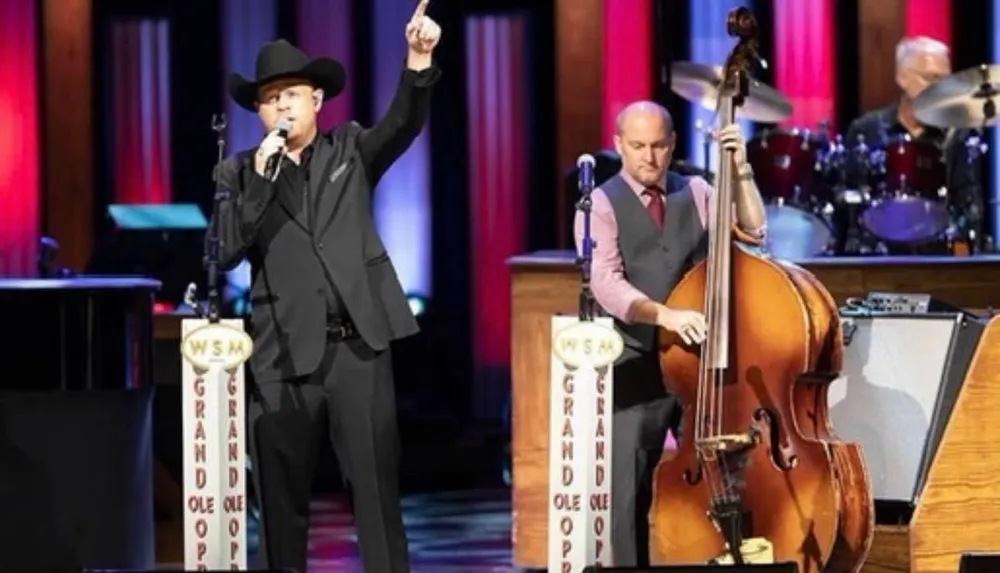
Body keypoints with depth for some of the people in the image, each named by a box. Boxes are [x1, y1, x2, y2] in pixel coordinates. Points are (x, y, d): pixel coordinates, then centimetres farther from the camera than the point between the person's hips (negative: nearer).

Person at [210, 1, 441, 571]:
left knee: (377, 487, -1)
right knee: (282, 493, 6)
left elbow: (403, 125, -8)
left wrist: (419, 64, -25)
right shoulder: (240, 173, 8)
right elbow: (226, 253, -4)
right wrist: (260, 179, -12)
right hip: (284, 353, 0)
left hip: (359, 345, 0)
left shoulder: (350, 150, 10)